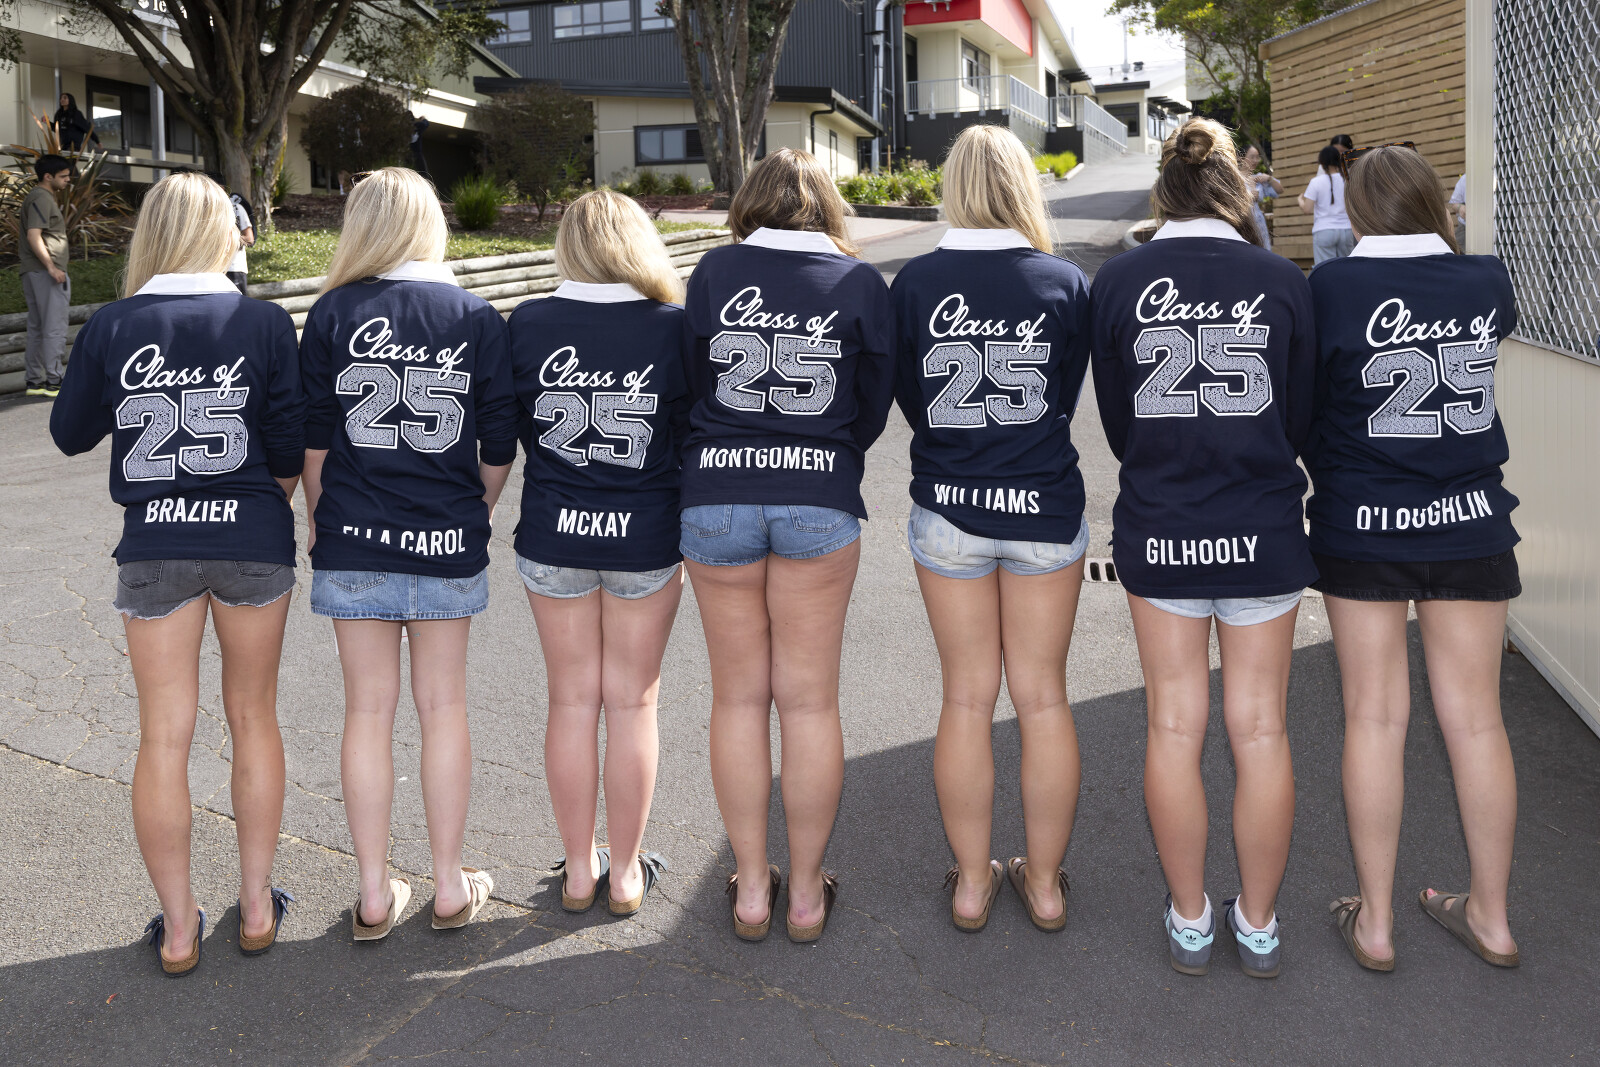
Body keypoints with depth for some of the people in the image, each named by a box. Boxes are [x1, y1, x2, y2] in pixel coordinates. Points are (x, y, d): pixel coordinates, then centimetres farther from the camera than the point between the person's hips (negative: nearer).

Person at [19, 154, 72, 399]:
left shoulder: (38, 197, 21)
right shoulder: (42, 198, -11)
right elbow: (33, 236, -20)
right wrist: (51, 267, -23)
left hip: (33, 271, 10)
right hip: (46, 272, -10)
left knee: (37, 328, 11)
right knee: (55, 328, -8)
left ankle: (34, 381, 14)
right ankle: (53, 381, -8)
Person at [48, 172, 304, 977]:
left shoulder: (111, 327, -5)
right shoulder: (264, 322, -7)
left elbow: (70, 434, 6)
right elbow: (291, 448, -7)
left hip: (153, 548, 0)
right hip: (253, 542, 0)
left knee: (164, 736, 9)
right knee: (253, 719, 15)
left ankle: (177, 928, 19)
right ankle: (257, 906, 24)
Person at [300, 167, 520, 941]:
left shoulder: (333, 312, -3)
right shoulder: (476, 316, -1)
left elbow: (311, 437, -2)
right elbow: (499, 445, -1)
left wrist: (318, 520, 12)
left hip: (355, 538, 0)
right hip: (448, 542, 1)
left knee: (369, 710, 8)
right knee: (443, 707, 11)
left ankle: (374, 895, 18)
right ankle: (450, 886, 20)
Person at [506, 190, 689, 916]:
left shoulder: (527, 325, -6)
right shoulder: (676, 328, -9)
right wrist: (692, 534, 10)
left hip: (552, 535, 1)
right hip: (646, 538, -1)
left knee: (572, 701, 13)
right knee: (632, 703, 11)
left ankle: (578, 870, 25)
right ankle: (626, 872, 23)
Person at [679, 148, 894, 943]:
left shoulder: (715, 270, 0)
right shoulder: (860, 281, 1)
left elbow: (690, 381, 3)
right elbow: (874, 407, 4)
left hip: (715, 496, 1)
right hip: (820, 502, 0)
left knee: (739, 697, 11)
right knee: (809, 700, 9)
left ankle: (751, 889, 21)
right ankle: (807, 892, 20)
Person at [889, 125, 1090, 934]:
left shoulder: (915, 282, -6)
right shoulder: (1066, 284, -5)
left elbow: (907, 398, 3)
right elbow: (1067, 401, 5)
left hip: (947, 509, 0)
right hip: (1045, 508, 0)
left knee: (966, 697, 11)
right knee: (1043, 696, 11)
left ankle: (971, 883, 22)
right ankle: (1044, 882, 23)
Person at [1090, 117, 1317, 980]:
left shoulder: (1119, 280, -5)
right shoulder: (1283, 281, -4)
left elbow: (1115, 420, 3)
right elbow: (1304, 416, 4)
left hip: (1157, 529, 0)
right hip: (1264, 529, 0)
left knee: (1174, 725, 11)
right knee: (1260, 728, 11)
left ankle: (1189, 922, 24)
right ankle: (1257, 925, 25)